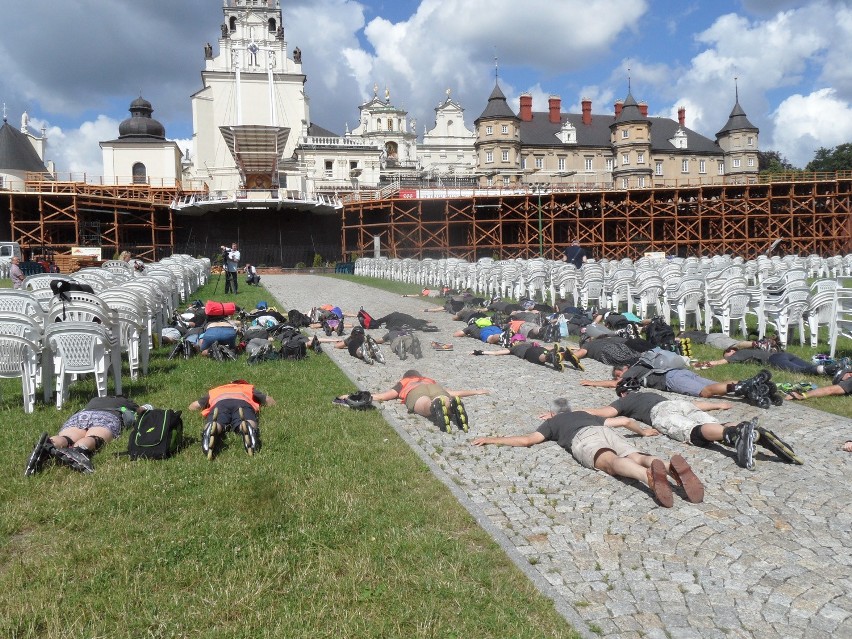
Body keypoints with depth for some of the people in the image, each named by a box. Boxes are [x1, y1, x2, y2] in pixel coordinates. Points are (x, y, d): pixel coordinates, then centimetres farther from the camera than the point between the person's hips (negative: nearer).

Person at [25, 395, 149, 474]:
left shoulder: (95, 400, 44)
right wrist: (144, 408, 77)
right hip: (108, 417, -3)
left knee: (65, 439, -25)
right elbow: (142, 410, 55)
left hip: (79, 415, 3)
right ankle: (77, 451, -67)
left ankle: (48, 445, -60)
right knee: (94, 439, -33)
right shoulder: (125, 402, 38)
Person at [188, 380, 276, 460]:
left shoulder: (214, 391, 44)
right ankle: (247, 427, -59)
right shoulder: (249, 388, 43)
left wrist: (206, 406, 57)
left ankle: (212, 428, -57)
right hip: (243, 402, 0)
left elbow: (193, 406, 39)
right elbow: (271, 401, 40)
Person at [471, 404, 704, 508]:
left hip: (583, 438, -4)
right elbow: (625, 420, 45)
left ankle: (650, 475, -64)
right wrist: (643, 432, 65)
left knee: (611, 462, -31)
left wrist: (491, 439, 31)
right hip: (607, 433, 4)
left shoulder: (552, 421, 35)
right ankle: (672, 465, -54)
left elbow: (527, 439, 21)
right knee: (637, 457, -19)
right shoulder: (587, 415, 47)